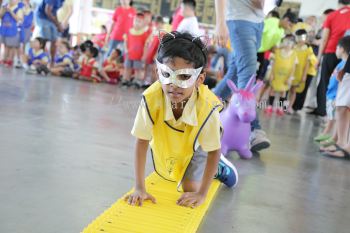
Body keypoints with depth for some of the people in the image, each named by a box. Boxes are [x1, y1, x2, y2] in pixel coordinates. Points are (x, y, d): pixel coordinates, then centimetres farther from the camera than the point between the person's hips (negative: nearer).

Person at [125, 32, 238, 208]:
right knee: (166, 176, 24)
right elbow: (141, 142, -28)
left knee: (190, 187, -8)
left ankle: (218, 168, 20)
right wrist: (139, 188, -28)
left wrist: (201, 193, -28)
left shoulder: (207, 106, -42)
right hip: (165, 143, 3)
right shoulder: (151, 99, -40)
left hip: (196, 144, -2)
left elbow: (214, 151, -28)